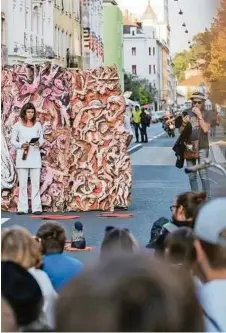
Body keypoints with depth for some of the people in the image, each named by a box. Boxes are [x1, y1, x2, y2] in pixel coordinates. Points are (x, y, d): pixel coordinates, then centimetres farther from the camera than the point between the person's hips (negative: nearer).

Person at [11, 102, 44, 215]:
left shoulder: (37, 125, 6)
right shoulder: (18, 125, 1)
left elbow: (42, 139, 11)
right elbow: (13, 141, 3)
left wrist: (38, 143, -11)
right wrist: (21, 145, -14)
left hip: (35, 157, 1)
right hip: (22, 157, -1)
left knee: (35, 183, -2)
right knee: (22, 183, 0)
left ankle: (36, 208, 0)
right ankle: (22, 208, 4)